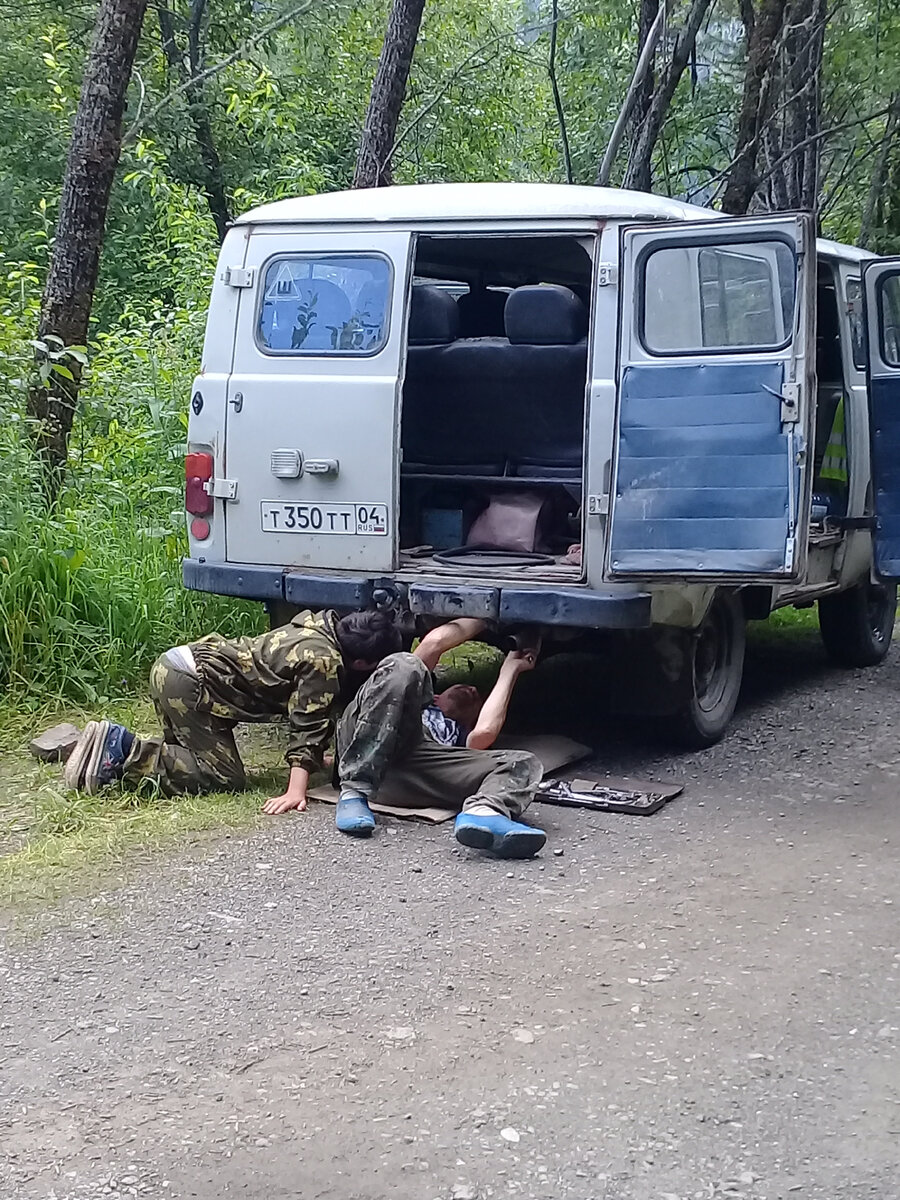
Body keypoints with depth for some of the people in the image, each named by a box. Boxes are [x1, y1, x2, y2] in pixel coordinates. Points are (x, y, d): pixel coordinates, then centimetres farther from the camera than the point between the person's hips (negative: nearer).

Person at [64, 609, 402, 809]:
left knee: (191, 755, 22)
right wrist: (296, 791, -23)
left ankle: (116, 744, 7)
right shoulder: (324, 662, -15)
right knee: (225, 778, -8)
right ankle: (124, 750, -14)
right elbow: (308, 726, -20)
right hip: (190, 681, -10)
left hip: (175, 663, 10)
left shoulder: (322, 624, 14)